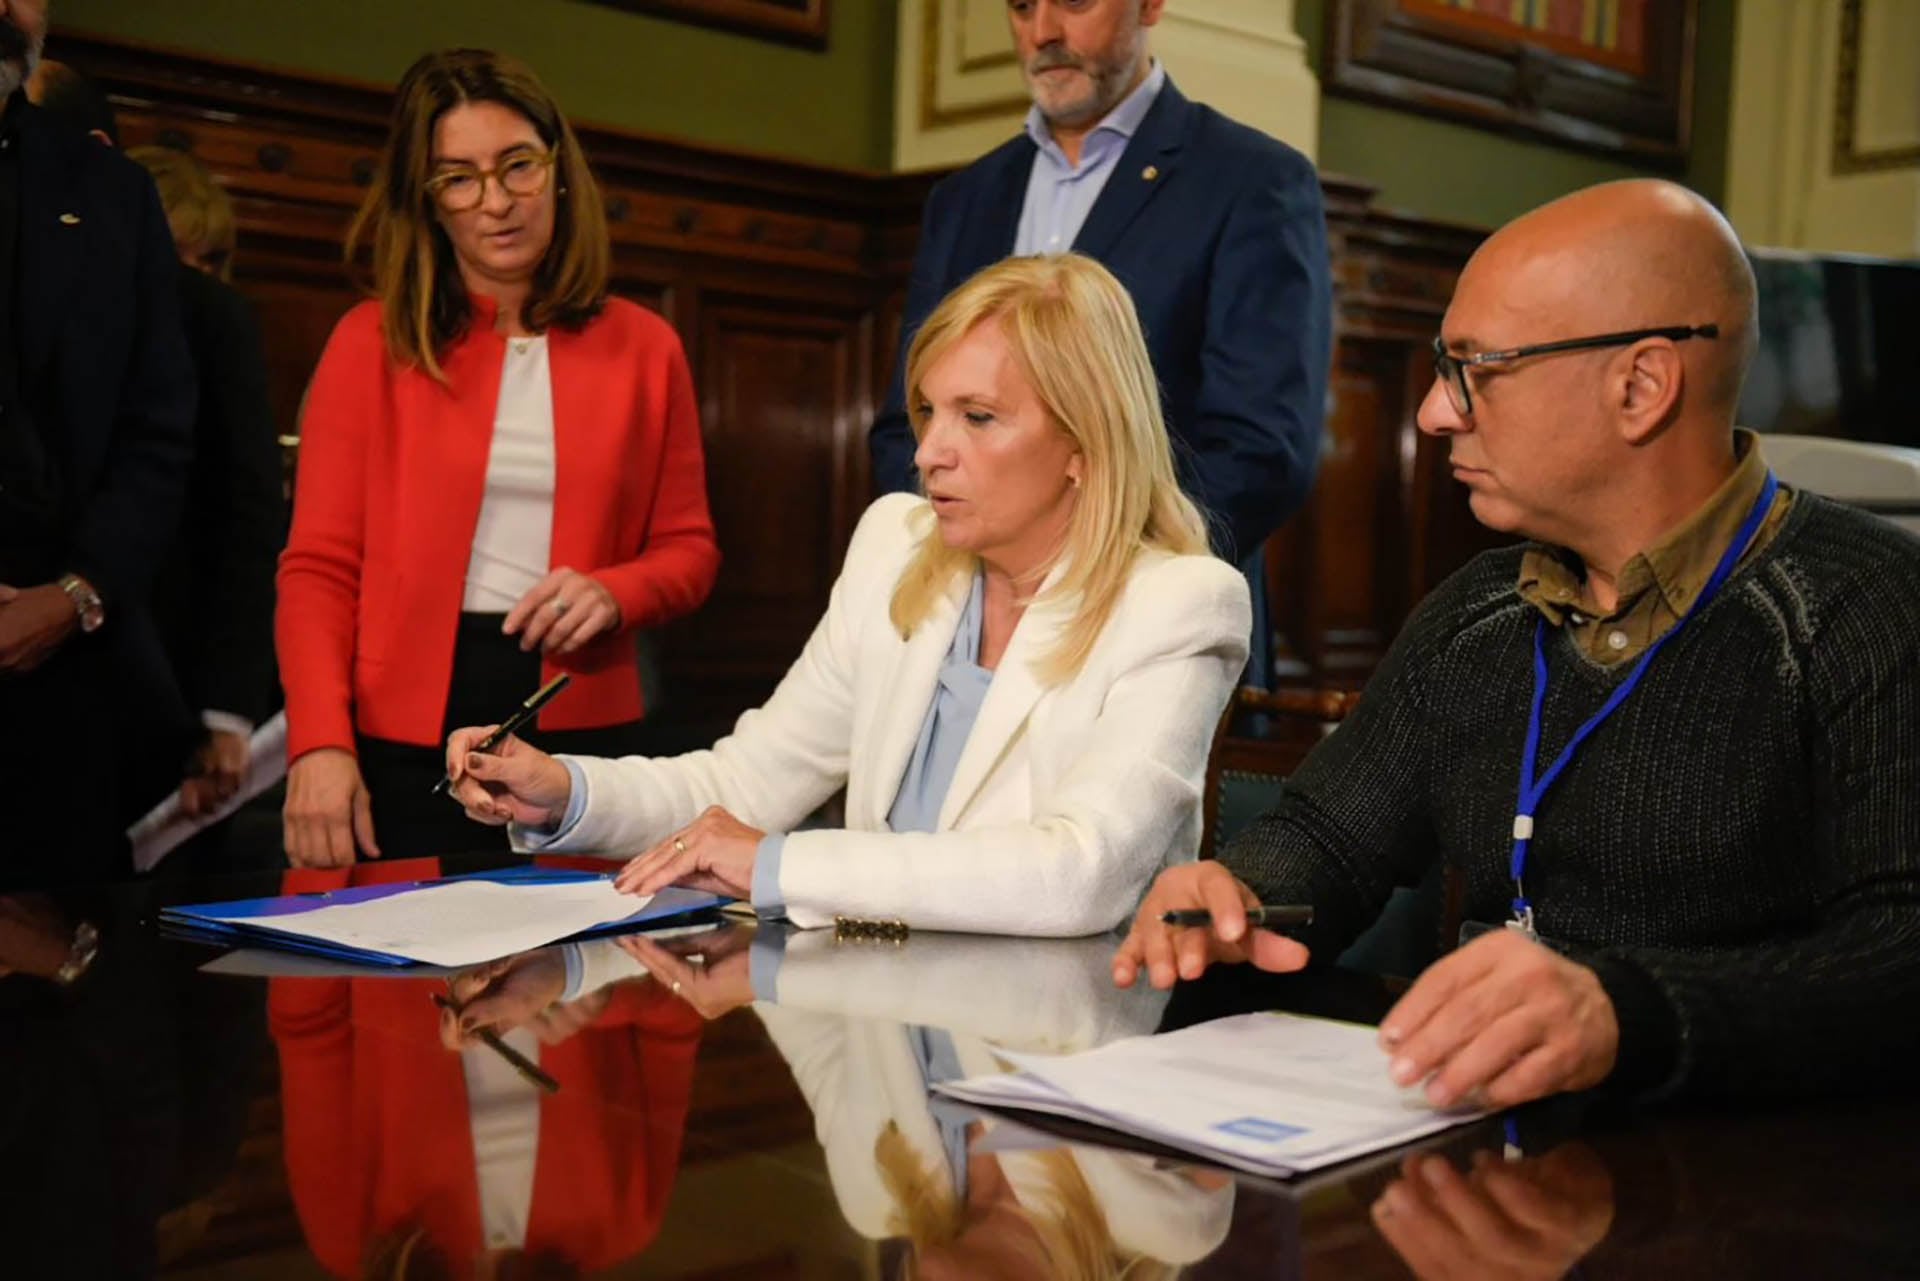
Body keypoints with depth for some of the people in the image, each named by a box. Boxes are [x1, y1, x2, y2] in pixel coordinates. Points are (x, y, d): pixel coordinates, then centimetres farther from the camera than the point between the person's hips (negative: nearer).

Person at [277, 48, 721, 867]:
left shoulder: (642, 348, 6)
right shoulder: (371, 342, 3)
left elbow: (687, 549, 11)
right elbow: (319, 564, 0)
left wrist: (615, 593, -11)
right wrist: (319, 742, -14)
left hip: (581, 729, 1)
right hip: (406, 737, -1)